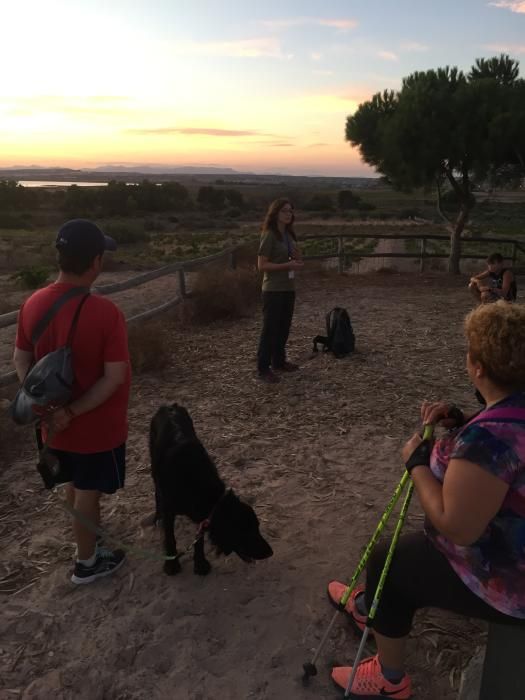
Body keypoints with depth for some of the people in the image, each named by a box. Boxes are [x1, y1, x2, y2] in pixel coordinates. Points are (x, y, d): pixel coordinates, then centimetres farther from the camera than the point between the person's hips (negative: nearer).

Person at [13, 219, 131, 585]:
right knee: (88, 491, 14)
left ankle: (87, 533, 51)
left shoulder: (33, 304, -7)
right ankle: (87, 562, 34)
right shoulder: (105, 312, -26)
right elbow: (114, 377, -26)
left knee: (74, 484, 27)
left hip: (57, 423, 6)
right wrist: (72, 411, -19)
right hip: (97, 426, -6)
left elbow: (21, 361, 2)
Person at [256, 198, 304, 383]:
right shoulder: (269, 236, -12)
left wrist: (297, 260, -4)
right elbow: (262, 265, -17)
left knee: (284, 327, 15)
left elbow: (295, 260, 20)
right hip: (273, 290, -8)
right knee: (270, 329, -4)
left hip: (288, 288, 8)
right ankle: (263, 369, 3)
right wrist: (287, 265, -21)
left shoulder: (288, 234, 11)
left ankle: (279, 361, 28)